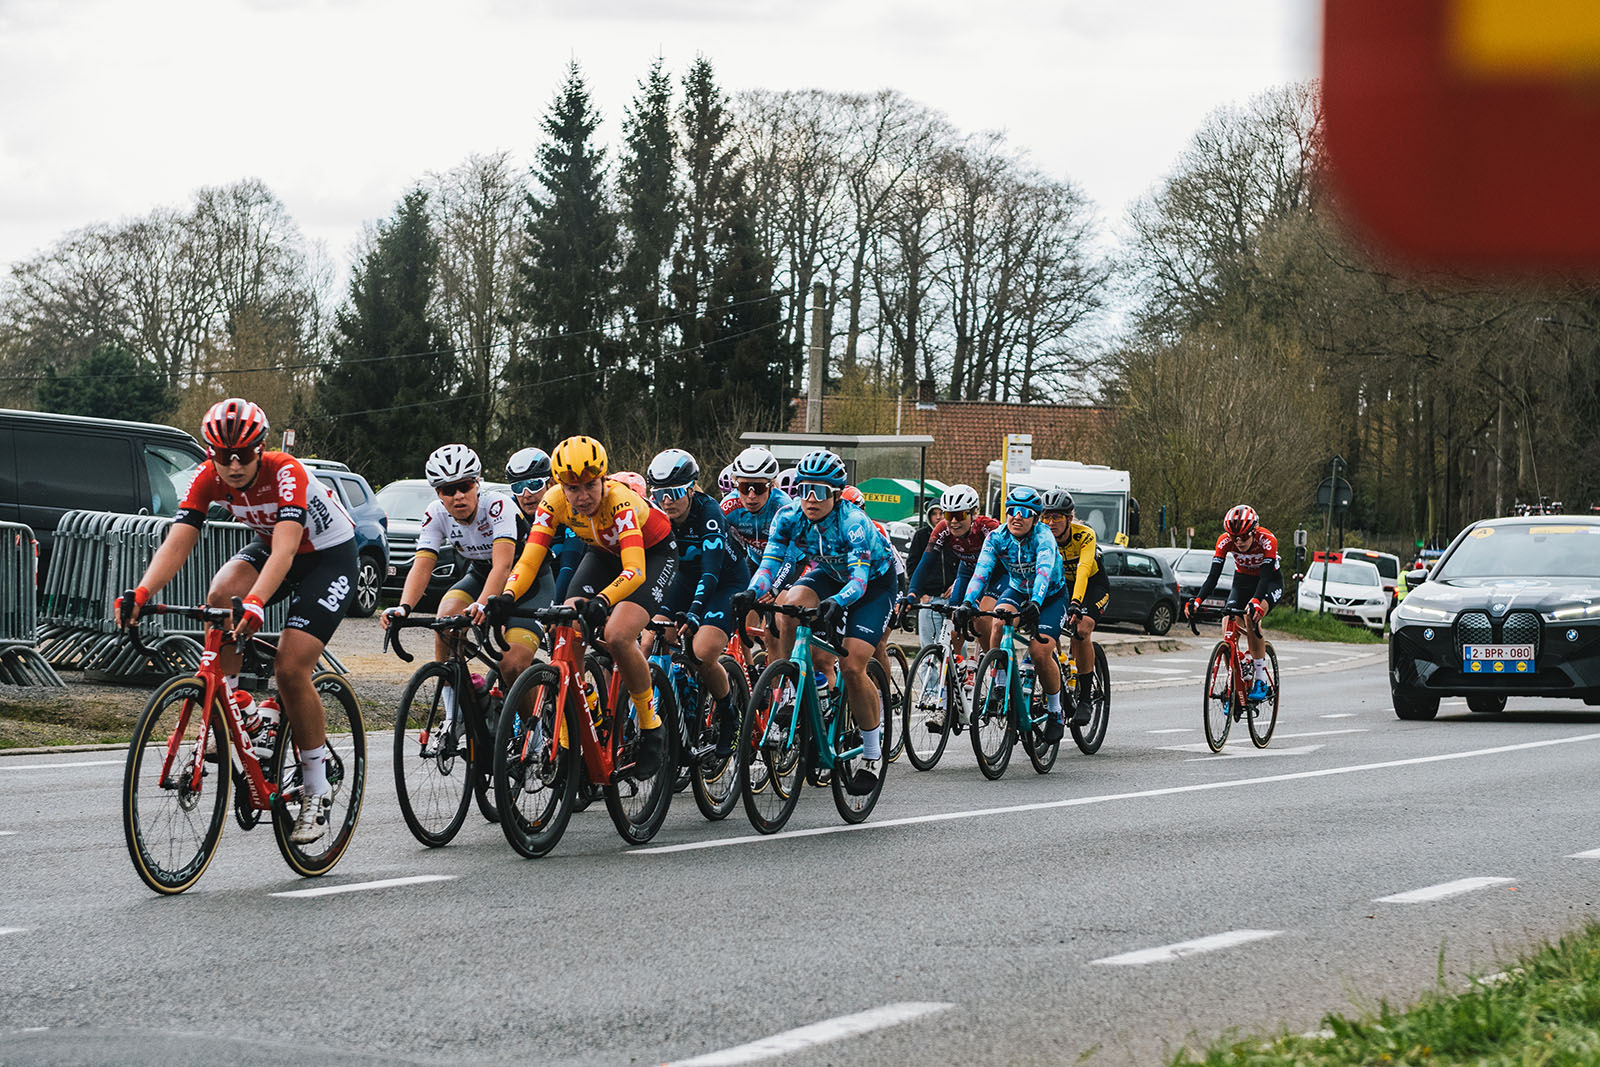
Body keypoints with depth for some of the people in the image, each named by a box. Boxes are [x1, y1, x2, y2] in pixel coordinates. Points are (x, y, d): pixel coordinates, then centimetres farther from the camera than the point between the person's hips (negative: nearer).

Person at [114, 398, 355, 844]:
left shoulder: (286, 474, -34)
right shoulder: (208, 478, -19)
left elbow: (284, 550, -46)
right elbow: (178, 542, -27)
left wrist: (256, 602, -63)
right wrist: (141, 593, -45)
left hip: (330, 554, -5)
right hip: (268, 544, 5)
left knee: (289, 668, -18)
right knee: (220, 597, -28)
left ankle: (317, 791, -4)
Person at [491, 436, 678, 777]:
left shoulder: (619, 500, -38)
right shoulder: (554, 502, -24)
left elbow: (635, 570, -47)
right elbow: (529, 560, -28)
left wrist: (602, 602, -65)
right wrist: (507, 596, -48)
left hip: (654, 551, -5)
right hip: (604, 552, 5)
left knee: (617, 637, -27)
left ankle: (651, 727, -7)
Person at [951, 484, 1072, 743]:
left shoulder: (1043, 537, -27)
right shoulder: (997, 538, -17)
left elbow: (1044, 572, -44)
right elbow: (981, 571, -28)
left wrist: (1034, 604, -61)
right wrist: (967, 604, -46)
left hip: (1050, 596, -3)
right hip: (1017, 590, 3)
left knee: (1040, 652, -21)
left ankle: (1056, 713, 1)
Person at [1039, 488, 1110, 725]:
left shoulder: (1085, 535, -29)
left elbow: (1083, 570, -42)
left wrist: (1076, 603, -56)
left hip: (1094, 584, -4)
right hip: (1063, 585, 4)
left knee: (1081, 630, -28)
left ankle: (1085, 699, -20)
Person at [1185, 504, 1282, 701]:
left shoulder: (1267, 540, -31)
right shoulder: (1225, 541, -22)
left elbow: (1266, 576, -38)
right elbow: (1213, 576, -26)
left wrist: (1256, 602, -56)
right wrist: (1197, 600, -42)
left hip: (1270, 582, -4)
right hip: (1242, 580, 4)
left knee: (1252, 619, -33)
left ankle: (1261, 682, -25)